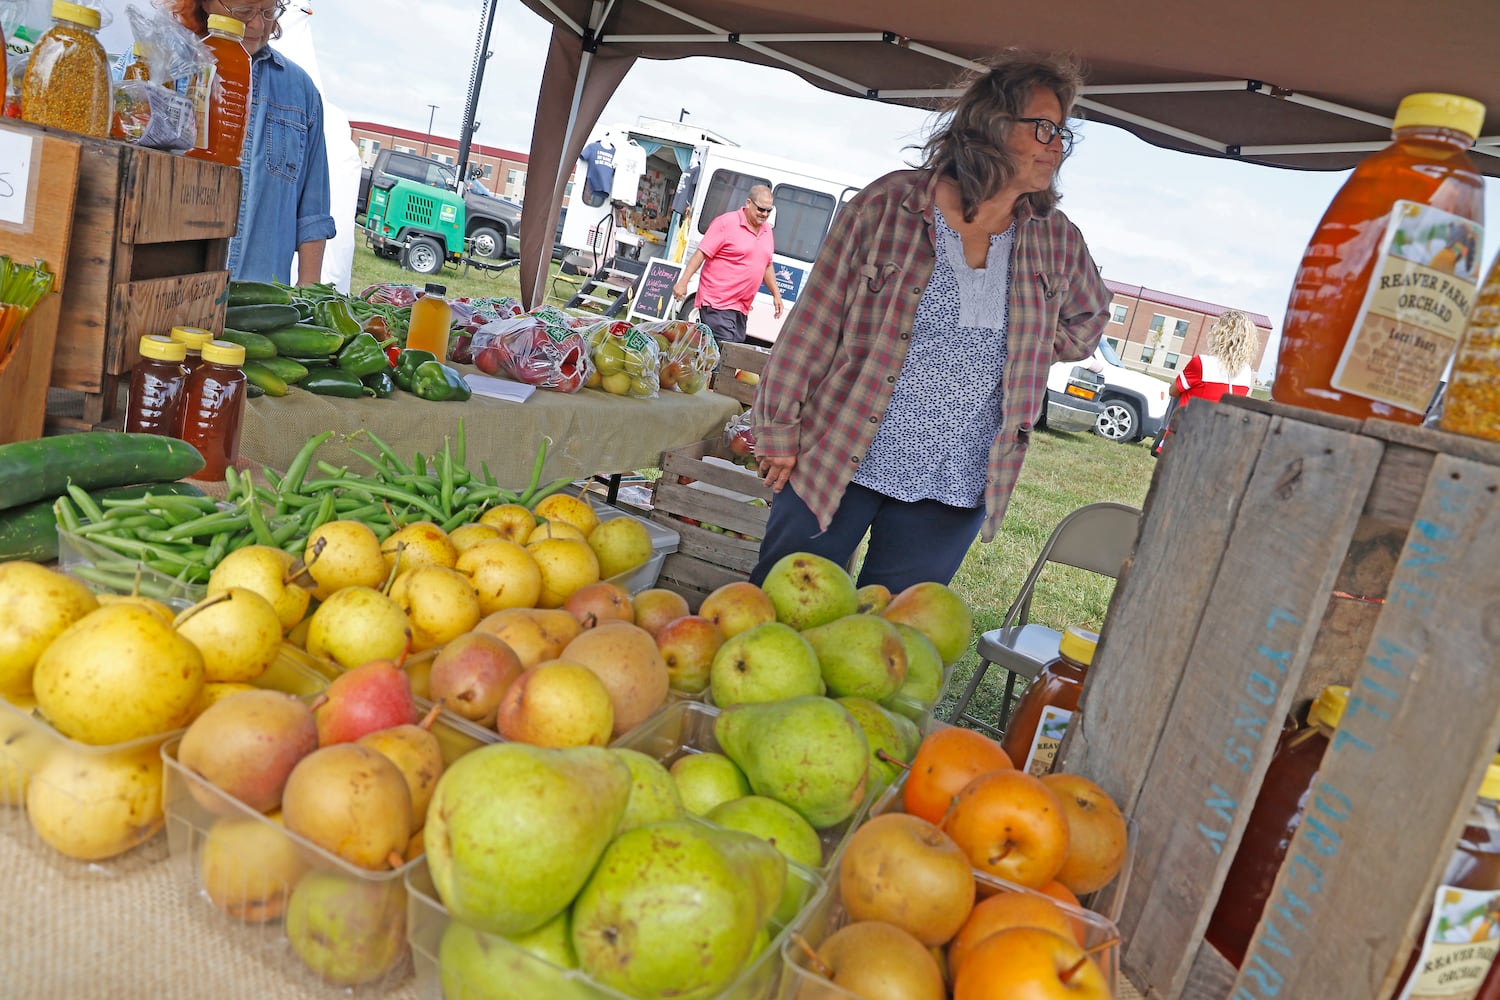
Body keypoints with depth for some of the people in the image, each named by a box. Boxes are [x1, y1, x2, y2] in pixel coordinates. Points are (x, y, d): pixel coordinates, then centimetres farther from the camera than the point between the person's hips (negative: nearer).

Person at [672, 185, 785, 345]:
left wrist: (776, 294, 21)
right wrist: (683, 282, -15)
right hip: (717, 304, -8)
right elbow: (700, 254, -10)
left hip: (741, 308, 8)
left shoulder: (767, 231, 15)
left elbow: (767, 266, 26)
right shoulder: (726, 223, -8)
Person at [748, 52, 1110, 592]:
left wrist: (1025, 349, 8)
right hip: (836, 463, -3)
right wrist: (780, 430, -6)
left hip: (953, 493, 3)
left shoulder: (1058, 241, 5)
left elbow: (1088, 318, 26)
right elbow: (814, 324, -5)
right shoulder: (888, 204, -7)